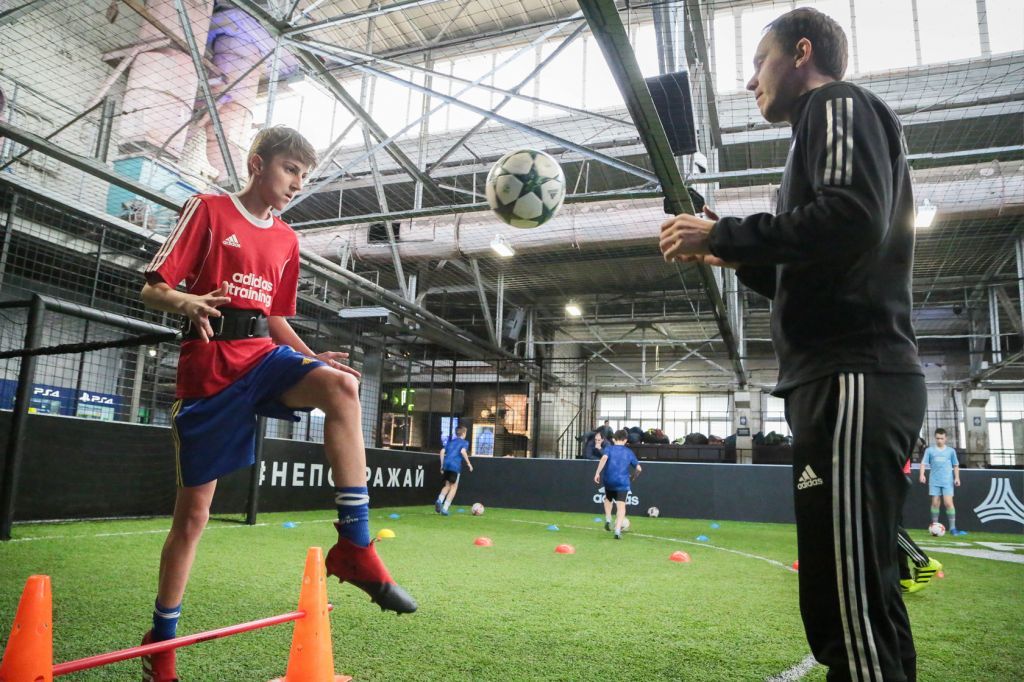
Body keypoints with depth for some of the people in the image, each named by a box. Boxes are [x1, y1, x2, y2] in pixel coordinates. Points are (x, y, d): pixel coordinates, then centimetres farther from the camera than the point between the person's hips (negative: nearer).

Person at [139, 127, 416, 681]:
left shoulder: (286, 240, 16)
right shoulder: (208, 209, 2)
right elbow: (153, 289, -2)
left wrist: (312, 357, 4)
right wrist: (186, 303, -25)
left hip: (262, 354, 4)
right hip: (208, 366, -3)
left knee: (341, 386, -30)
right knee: (193, 509, 3)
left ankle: (354, 546, -28)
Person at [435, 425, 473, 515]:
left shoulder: (450, 441, 22)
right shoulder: (465, 442, 7)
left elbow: (442, 451, 12)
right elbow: (463, 451, -13)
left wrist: (442, 465, 17)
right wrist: (469, 463, -5)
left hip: (446, 465, 5)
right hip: (456, 466, -5)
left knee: (447, 485, 19)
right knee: (454, 487, 6)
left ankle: (439, 500, -8)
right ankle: (445, 509, -1)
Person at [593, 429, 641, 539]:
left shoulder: (609, 449, 4)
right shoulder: (629, 452, 10)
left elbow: (604, 458, -18)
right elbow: (639, 468, 7)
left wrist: (597, 473, -16)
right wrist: (632, 477, 25)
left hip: (609, 481, 1)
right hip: (623, 482, -1)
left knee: (608, 499, 29)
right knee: (621, 506, -5)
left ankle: (608, 520, 17)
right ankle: (618, 530, -17)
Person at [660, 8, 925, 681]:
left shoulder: (839, 104, 2)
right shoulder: (827, 123, 30)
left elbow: (853, 218, -18)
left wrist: (723, 234, -10)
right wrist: (737, 257, 19)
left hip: (853, 381, -10)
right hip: (849, 378, 11)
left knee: (851, 609, -10)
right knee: (858, 603, 14)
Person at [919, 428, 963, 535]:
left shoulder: (951, 451, 7)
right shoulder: (929, 450, 4)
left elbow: (955, 465, 13)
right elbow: (924, 463, 1)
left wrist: (957, 477, 3)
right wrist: (922, 474, -13)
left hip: (948, 481, 0)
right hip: (935, 481, 0)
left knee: (948, 503, -8)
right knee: (935, 503, 4)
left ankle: (952, 528, -2)